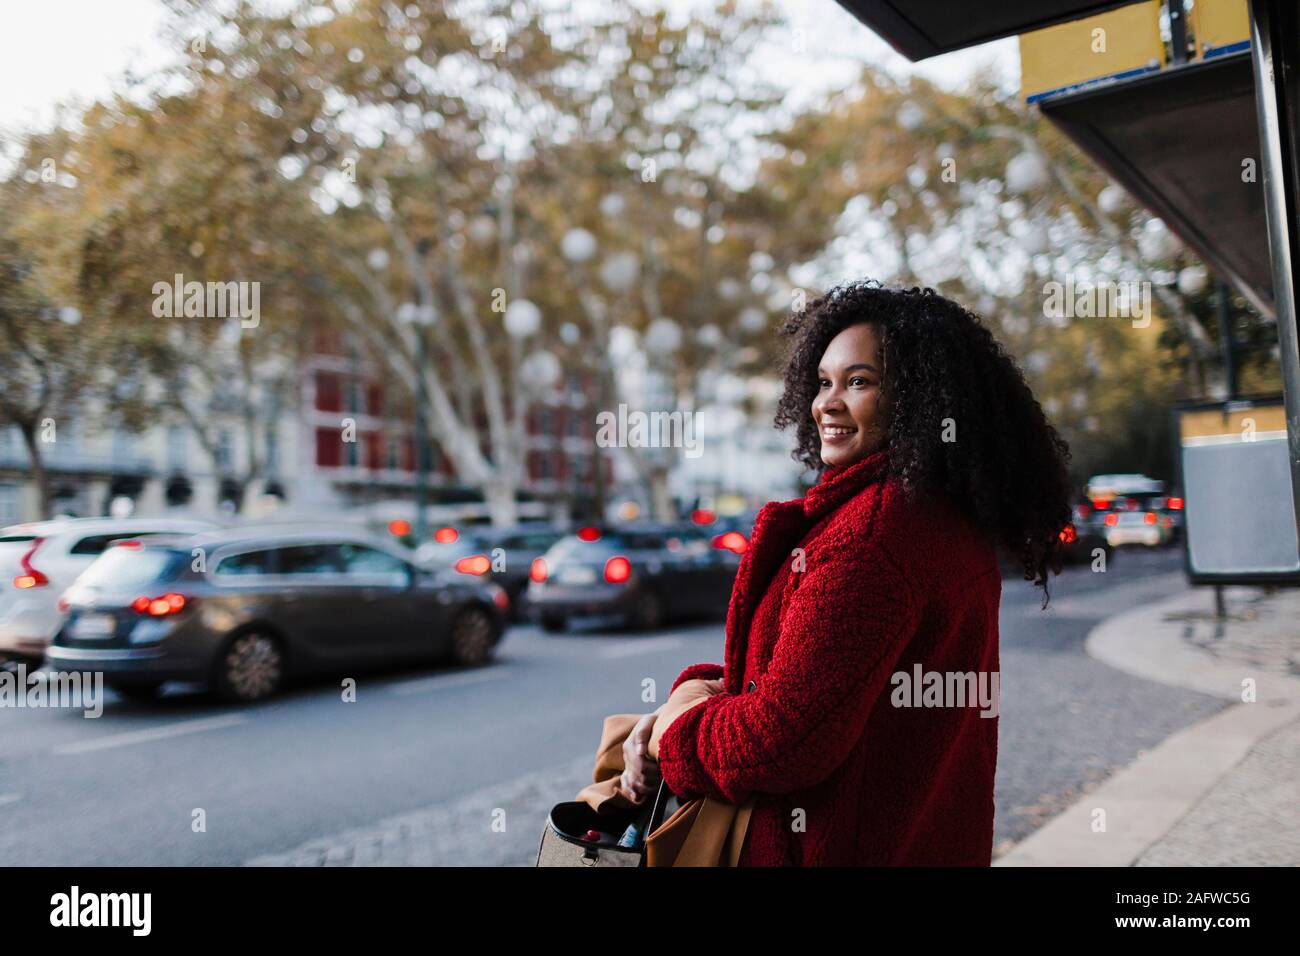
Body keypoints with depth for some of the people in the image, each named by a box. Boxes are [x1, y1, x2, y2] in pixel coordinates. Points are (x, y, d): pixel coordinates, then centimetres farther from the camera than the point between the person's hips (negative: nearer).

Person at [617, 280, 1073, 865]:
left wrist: (674, 733, -10)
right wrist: (700, 690, -5)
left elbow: (783, 740, -27)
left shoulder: (876, 525, -25)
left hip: (844, 846, -8)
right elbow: (809, 674, 9)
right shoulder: (949, 520, 5)